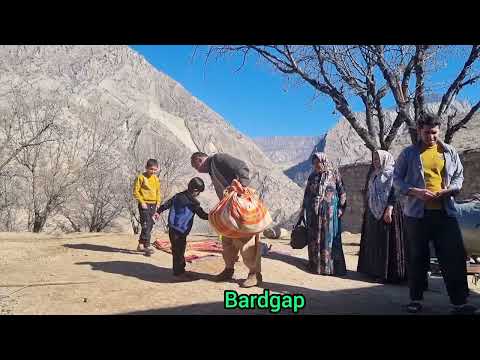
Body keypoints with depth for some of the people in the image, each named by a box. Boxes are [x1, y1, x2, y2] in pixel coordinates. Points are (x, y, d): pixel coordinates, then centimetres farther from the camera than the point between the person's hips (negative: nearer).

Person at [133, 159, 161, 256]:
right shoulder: (141, 177, -8)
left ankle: (140, 245, 22)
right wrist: (142, 202, -14)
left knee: (149, 226, 10)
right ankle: (147, 246, -10)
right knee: (146, 225, -11)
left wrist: (158, 203, 7)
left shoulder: (156, 179, 10)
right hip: (144, 204, -6)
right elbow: (135, 191, -8)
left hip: (153, 205, 7)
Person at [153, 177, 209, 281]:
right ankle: (178, 273, 4)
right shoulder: (192, 201, -11)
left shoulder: (178, 196, 11)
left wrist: (158, 212, 29)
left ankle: (180, 271, 24)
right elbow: (202, 214, -7)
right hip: (180, 230, -9)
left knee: (179, 250, 15)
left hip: (173, 228, 9)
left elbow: (166, 204, 18)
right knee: (179, 251, -2)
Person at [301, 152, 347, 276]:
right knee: (314, 239, 9)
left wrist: (340, 209, -9)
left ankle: (331, 266, 9)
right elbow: (307, 195, 11)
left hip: (329, 212, -4)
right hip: (313, 212, 4)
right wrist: (303, 210, 11)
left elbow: (342, 192, -2)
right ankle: (315, 264, 21)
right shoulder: (312, 176, 8)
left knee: (329, 238, 0)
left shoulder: (334, 174, -3)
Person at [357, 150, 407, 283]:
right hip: (373, 212, 8)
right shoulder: (374, 175, 17)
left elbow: (394, 193, -16)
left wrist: (389, 210, -24)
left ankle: (387, 273, 0)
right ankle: (374, 270, 19)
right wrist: (367, 210, 18)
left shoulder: (391, 173, -7)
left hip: (386, 212, -8)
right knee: (374, 241, 10)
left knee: (385, 241, -6)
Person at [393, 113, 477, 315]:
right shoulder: (408, 153, 3)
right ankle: (416, 299, 19)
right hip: (417, 212, -2)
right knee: (417, 258, 6)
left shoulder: (450, 152, 11)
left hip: (445, 212, 2)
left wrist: (449, 190, -7)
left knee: (454, 257, 0)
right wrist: (414, 192, -15)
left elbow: (459, 176, 14)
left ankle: (459, 302, 10)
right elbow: (397, 179, 2)